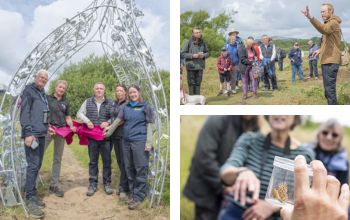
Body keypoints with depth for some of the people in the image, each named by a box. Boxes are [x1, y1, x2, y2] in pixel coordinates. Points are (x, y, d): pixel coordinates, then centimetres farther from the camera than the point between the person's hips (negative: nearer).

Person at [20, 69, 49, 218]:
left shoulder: (43, 94, 20)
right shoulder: (29, 90, -4)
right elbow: (24, 113, -12)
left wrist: (47, 126, 12)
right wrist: (28, 133, -20)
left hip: (41, 134, 9)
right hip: (32, 134, -8)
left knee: (37, 165, 11)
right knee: (33, 165, -12)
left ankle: (31, 193, 19)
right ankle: (30, 199, -9)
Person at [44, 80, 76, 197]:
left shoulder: (66, 102, 15)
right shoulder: (47, 98, 4)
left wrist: (71, 126, -3)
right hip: (48, 130, -4)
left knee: (58, 159, 7)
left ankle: (54, 185, 14)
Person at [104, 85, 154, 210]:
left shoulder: (145, 107, 0)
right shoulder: (126, 107, 13)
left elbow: (150, 125, -3)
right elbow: (118, 120, 16)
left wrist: (149, 142, -10)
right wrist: (109, 132, 15)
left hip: (140, 141, -5)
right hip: (126, 141, 5)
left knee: (140, 169, -5)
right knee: (129, 168, 10)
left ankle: (138, 196, -1)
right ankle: (133, 192, 22)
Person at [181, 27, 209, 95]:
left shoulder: (202, 43, 6)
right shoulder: (188, 42, -7)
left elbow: (207, 53, 15)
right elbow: (183, 53, -7)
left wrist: (203, 55, -8)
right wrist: (193, 55, -16)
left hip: (200, 66, 4)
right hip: (191, 66, -4)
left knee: (198, 83, 9)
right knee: (191, 83, 0)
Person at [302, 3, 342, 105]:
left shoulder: (333, 22, -10)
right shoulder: (329, 24, 22)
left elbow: (323, 29, -34)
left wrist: (310, 18, -45)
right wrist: (320, 50, 14)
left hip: (330, 61, -11)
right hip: (327, 60, 11)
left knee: (330, 88, -12)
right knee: (329, 88, 17)